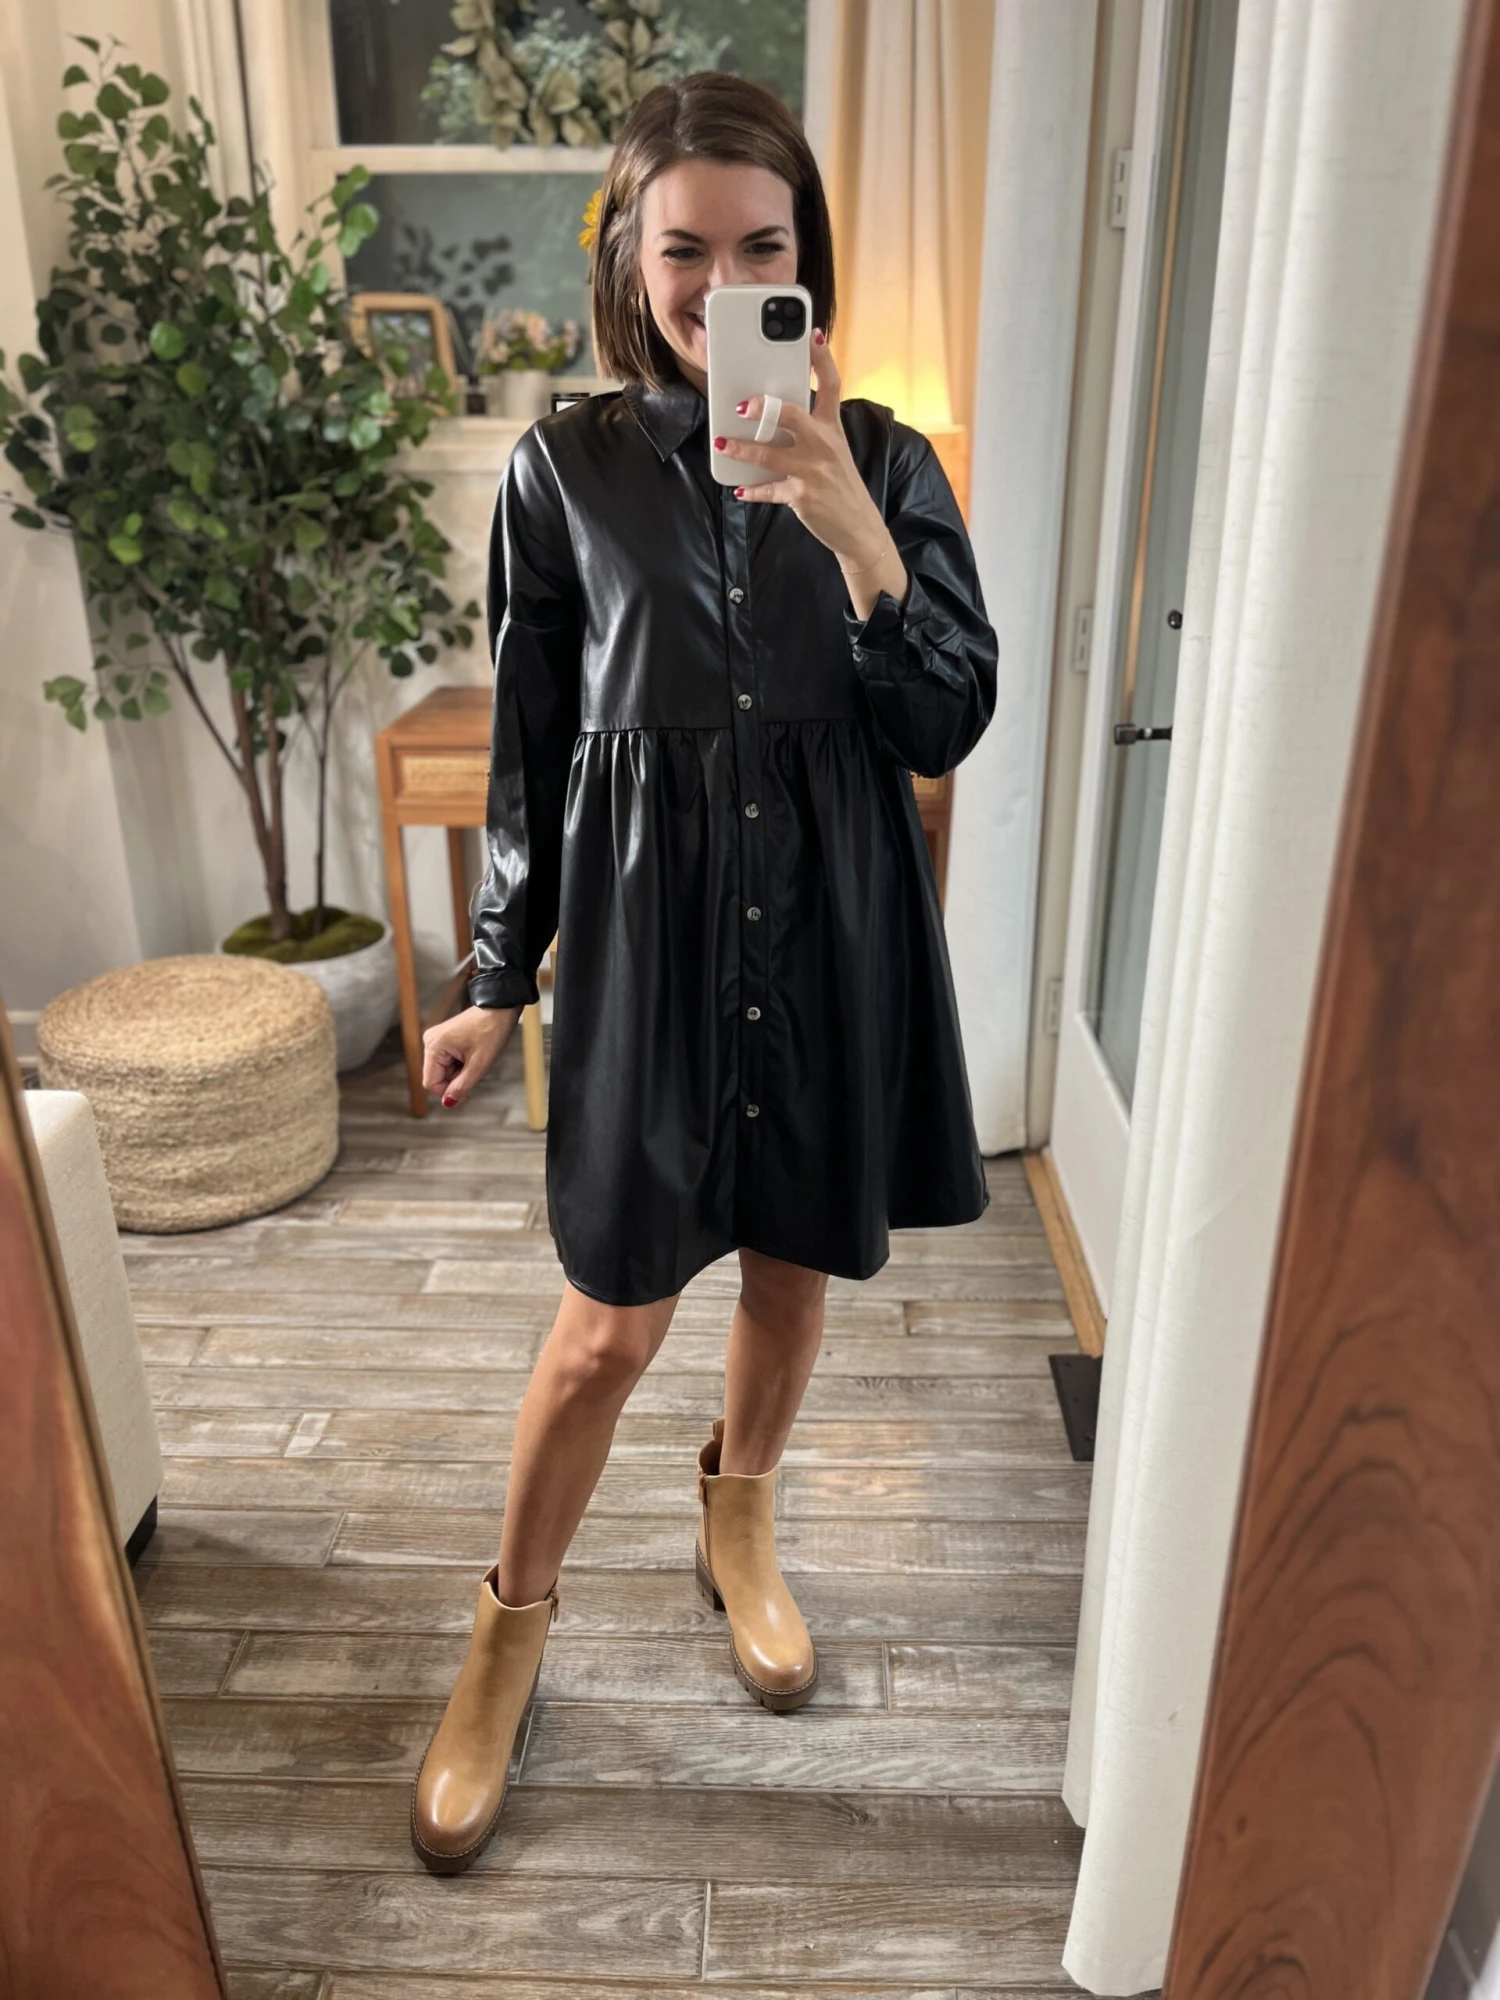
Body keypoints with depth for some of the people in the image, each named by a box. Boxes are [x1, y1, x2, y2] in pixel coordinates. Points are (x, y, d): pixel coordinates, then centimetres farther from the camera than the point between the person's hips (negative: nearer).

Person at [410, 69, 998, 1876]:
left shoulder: (882, 462, 0)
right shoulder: (565, 471, -2)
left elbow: (948, 727, -7)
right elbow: (531, 748, 2)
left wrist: (856, 537, -21)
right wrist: (499, 981, 4)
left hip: (834, 935, 2)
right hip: (649, 938, -2)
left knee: (793, 1269, 18)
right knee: (611, 1325, 4)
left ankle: (739, 1528, 47)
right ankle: (510, 1632, 31)